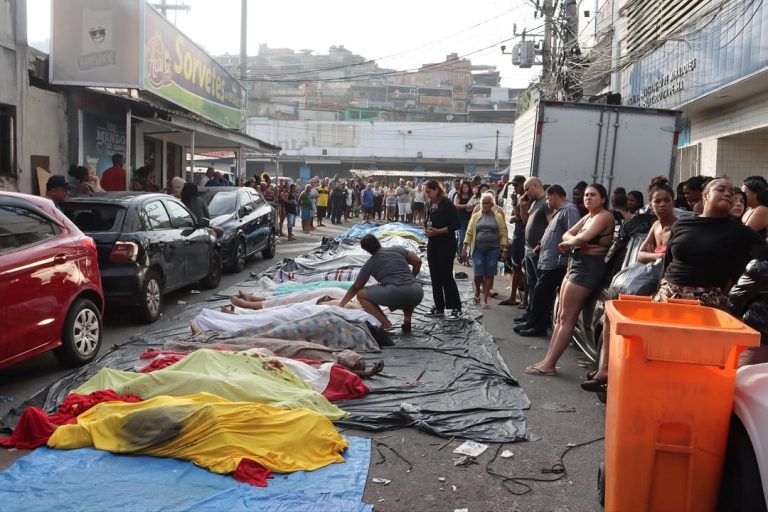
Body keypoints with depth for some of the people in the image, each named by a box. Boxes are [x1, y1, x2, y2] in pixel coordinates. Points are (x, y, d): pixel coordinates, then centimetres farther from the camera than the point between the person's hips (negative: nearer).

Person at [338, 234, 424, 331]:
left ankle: (384, 322, -3)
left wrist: (341, 305, 34)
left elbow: (355, 288, 23)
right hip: (417, 293, 4)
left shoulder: (369, 264, 16)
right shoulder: (398, 249, 20)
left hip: (395, 294, -4)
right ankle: (407, 318, 12)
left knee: (361, 294, 13)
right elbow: (418, 262, 15)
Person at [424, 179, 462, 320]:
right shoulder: (431, 205, 9)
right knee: (435, 277, 10)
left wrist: (438, 231, -21)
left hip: (446, 245, -8)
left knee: (446, 276, -5)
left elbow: (456, 225, -16)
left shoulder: (447, 204, -13)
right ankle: (439, 308, 19)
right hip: (433, 244, 8)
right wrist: (427, 230, -2)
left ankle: (456, 308, 5)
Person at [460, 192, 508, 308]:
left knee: (489, 274, 0)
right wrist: (464, 248, -2)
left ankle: (484, 299, 8)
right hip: (478, 249, 0)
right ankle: (477, 292, 24)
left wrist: (504, 250, -6)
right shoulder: (475, 216, 8)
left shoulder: (498, 217, 5)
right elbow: (469, 233, 5)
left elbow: (503, 234, 1)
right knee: (478, 274, -4)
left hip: (493, 249, 0)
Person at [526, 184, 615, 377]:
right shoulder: (587, 216, 19)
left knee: (567, 318, -7)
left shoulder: (604, 216, -10)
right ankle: (547, 360, 13)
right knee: (561, 316, 9)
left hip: (588, 268, -10)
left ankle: (549, 364, -2)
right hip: (575, 264, 10)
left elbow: (582, 238, -24)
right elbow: (567, 234, 10)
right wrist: (574, 241, -12)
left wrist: (568, 242, -4)